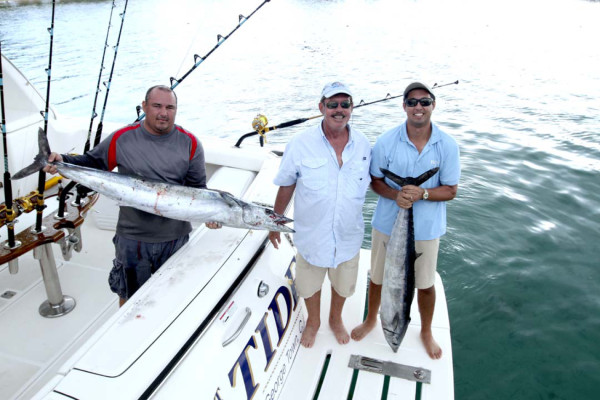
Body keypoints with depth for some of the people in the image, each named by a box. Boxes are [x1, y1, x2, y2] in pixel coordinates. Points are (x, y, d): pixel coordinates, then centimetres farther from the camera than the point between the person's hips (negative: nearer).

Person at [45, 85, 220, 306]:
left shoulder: (190, 143, -5)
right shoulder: (122, 139, -5)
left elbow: (197, 188, -3)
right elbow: (92, 163, 8)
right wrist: (63, 161, -10)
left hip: (176, 237, 0)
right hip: (132, 237, 0)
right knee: (129, 294, 20)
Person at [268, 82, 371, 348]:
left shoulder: (363, 145, -7)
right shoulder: (300, 144, -14)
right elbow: (286, 187, -5)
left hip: (348, 236, 2)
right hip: (311, 234, -2)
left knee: (343, 283, 23)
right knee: (310, 284, 20)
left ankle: (336, 319, 54)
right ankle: (313, 321, 50)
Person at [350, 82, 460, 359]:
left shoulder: (447, 145, -11)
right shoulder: (386, 141, -11)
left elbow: (450, 190, -7)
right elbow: (375, 181, -3)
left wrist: (421, 193, -25)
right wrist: (396, 195, -23)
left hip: (426, 228, 0)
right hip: (388, 223, 0)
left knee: (425, 283, 16)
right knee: (378, 277, 18)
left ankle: (426, 332, 44)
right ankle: (371, 320, 47)